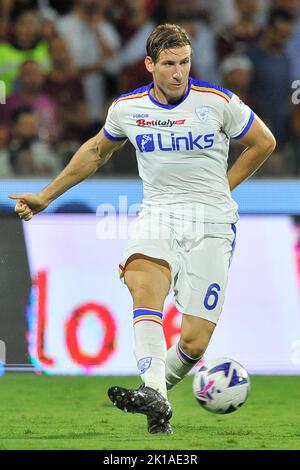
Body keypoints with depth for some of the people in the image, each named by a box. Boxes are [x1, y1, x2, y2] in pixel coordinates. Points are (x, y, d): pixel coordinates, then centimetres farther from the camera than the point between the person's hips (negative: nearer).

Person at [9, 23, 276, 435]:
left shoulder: (218, 102, -4)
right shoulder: (127, 108, 5)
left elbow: (264, 142, 11)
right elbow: (97, 152, 24)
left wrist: (222, 186, 7)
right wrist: (45, 197, 27)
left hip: (212, 225, -1)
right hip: (157, 216, 2)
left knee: (195, 341, -12)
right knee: (141, 279, -34)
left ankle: (159, 388, 21)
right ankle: (154, 400, -47)